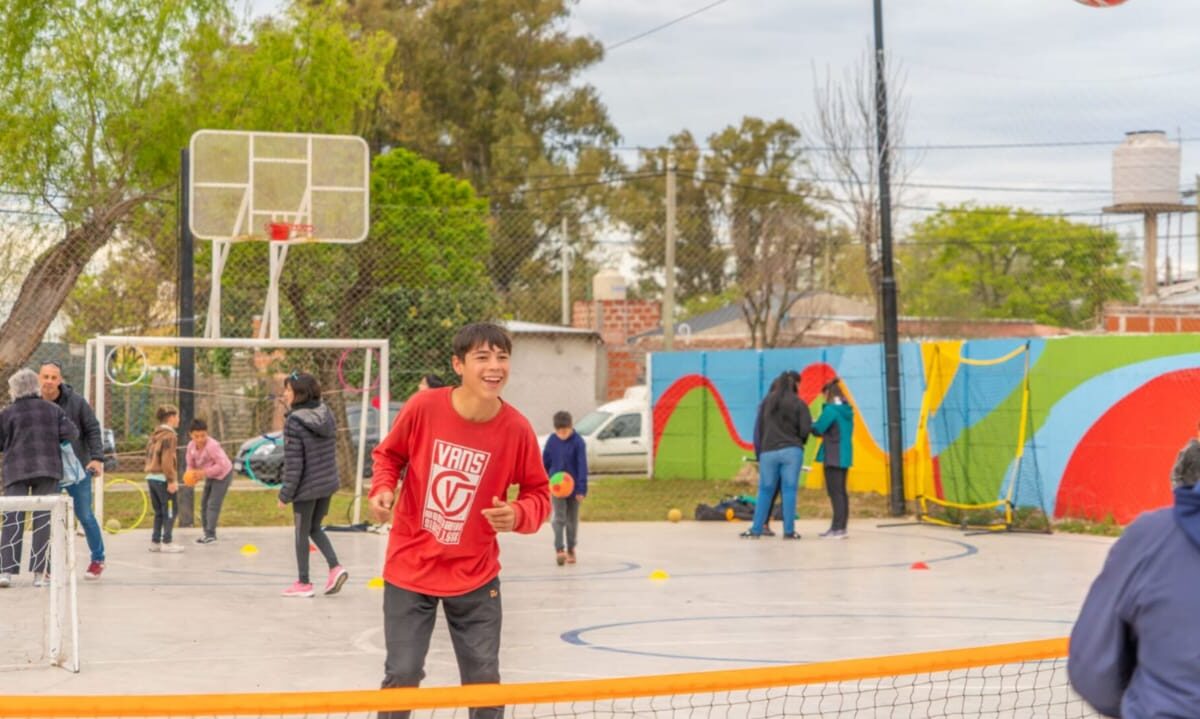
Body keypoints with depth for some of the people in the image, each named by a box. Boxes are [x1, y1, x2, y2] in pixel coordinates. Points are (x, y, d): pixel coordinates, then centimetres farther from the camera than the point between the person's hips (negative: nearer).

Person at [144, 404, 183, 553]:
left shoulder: (155, 435, 15)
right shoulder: (170, 435, -12)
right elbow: (167, 460, -19)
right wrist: (171, 480, -18)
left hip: (151, 477, 9)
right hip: (163, 478, -9)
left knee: (159, 511, 15)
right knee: (171, 510, -1)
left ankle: (155, 541, 15)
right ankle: (167, 542, -2)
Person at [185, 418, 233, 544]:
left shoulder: (212, 446, -32)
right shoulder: (191, 446, -9)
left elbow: (221, 465, -32)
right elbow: (191, 464, 2)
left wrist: (204, 472, -33)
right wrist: (190, 474, -20)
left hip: (222, 475, -8)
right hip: (210, 476, 8)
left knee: (213, 504, -13)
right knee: (204, 503, 11)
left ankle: (210, 534, -12)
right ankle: (207, 532, 21)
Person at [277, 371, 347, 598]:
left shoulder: (294, 421, -18)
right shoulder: (326, 413, 1)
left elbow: (293, 462, -17)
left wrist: (285, 494, -9)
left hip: (306, 488, -6)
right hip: (328, 483, 6)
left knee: (302, 533, 9)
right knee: (315, 528, 21)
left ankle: (304, 583, 16)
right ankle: (335, 567, 4)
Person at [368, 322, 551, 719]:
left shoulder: (516, 429, -13)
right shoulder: (423, 407, -14)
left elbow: (538, 493, -1)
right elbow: (387, 454, 4)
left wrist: (518, 515, -23)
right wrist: (383, 488, -16)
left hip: (474, 577, 1)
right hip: (410, 569, -1)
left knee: (484, 680, 9)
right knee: (402, 676, 2)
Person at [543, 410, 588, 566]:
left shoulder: (578, 442, -13)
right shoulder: (551, 440, -4)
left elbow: (582, 466, -15)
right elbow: (545, 463, 6)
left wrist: (582, 489, -19)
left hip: (573, 487, -1)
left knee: (572, 520, 11)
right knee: (559, 518, -10)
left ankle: (570, 550, 23)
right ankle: (559, 550, -18)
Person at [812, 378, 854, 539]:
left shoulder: (831, 410, -14)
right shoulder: (847, 411, 13)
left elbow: (818, 429, -16)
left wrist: (810, 425, 5)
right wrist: (826, 433, 12)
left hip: (833, 457, -9)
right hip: (845, 456, 9)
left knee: (835, 492, -8)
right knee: (841, 492, 12)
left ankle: (838, 528, -10)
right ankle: (840, 527, 17)